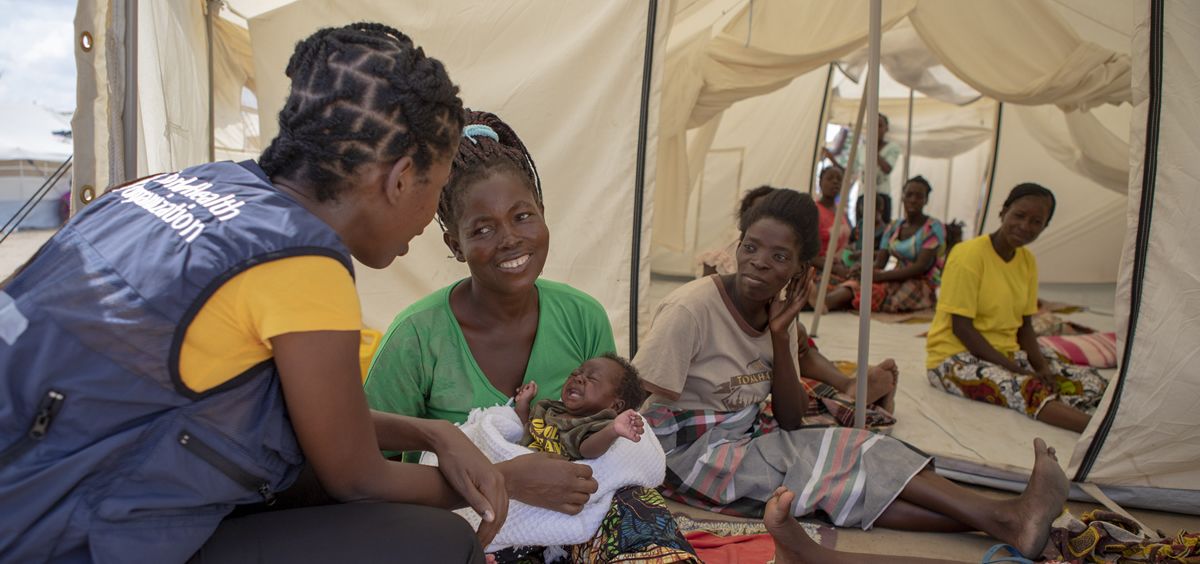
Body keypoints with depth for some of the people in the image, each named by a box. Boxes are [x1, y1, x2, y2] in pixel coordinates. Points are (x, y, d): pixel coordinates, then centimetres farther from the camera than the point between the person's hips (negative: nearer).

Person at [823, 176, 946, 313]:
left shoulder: (933, 228, -6)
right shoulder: (894, 227, 12)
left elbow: (921, 267, -17)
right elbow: (879, 263, 6)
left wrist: (882, 276, -26)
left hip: (924, 287, -5)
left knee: (875, 289, -34)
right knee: (857, 284, -26)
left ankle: (827, 302, -54)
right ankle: (822, 301, -54)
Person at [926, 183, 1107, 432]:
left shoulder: (1027, 260, 8)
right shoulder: (969, 254, -13)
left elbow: (1024, 324, 11)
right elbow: (961, 328, -17)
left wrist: (1041, 366, -8)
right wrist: (1015, 370, -19)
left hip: (1007, 353, 9)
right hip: (957, 358, -9)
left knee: (1093, 383, -7)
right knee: (1027, 389, -36)